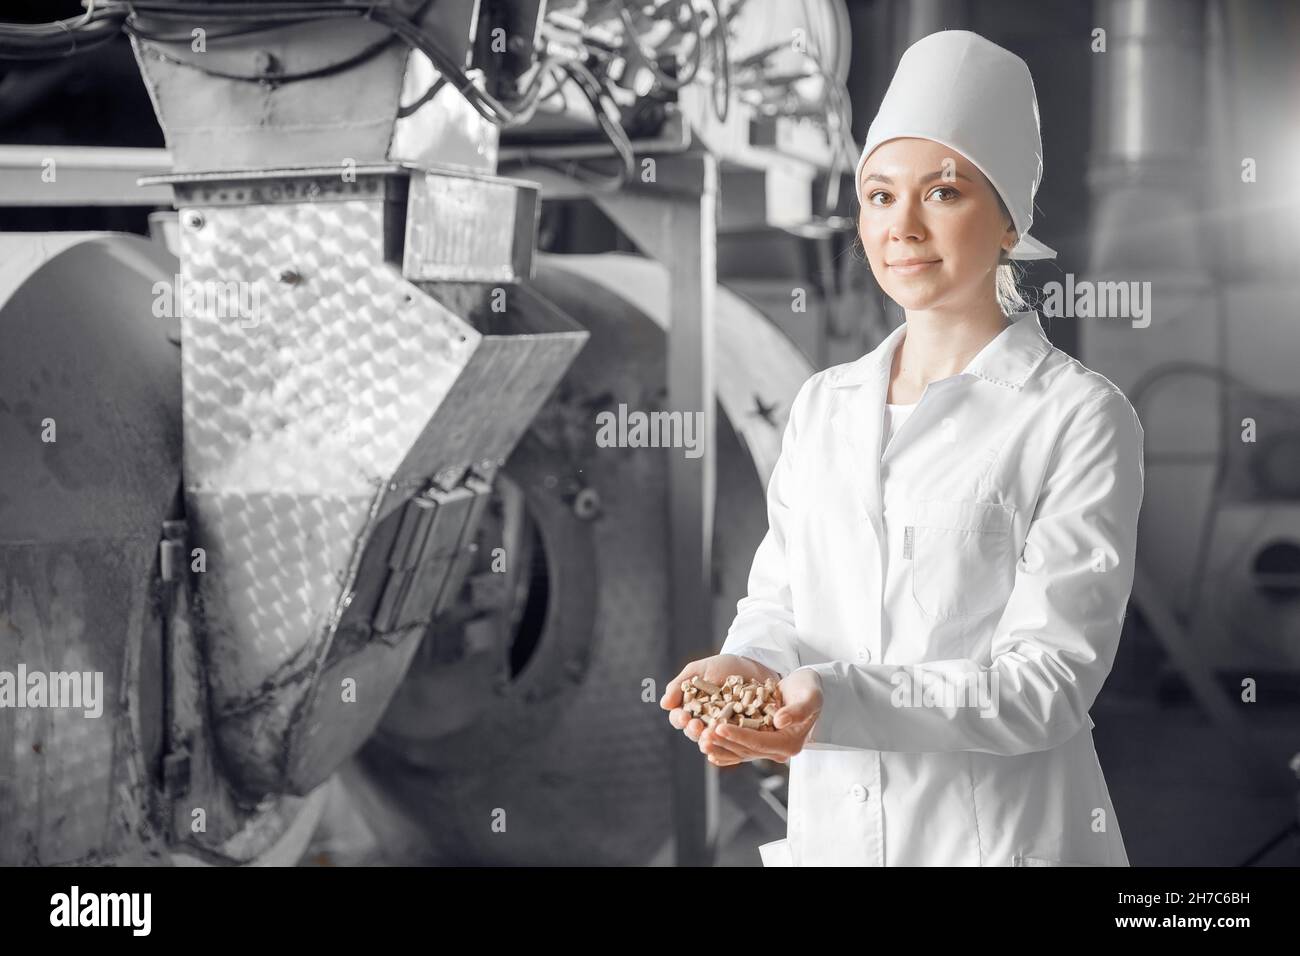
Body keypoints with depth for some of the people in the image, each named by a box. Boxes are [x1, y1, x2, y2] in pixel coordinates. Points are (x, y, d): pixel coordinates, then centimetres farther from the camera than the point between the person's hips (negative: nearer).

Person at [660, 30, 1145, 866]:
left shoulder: (1078, 418, -9)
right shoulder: (822, 405, 8)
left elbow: (1050, 679, -15)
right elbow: (778, 600, 8)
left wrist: (841, 700, -28)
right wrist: (747, 667, -16)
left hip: (997, 834, -4)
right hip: (834, 827, 5)